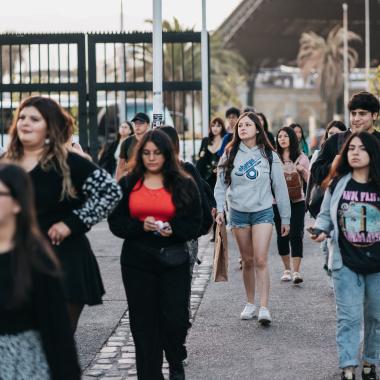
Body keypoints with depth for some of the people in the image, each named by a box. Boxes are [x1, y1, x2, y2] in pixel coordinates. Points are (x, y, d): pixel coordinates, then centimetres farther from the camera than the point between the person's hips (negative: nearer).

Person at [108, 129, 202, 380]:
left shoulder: (184, 185, 4)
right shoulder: (127, 184, 6)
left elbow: (195, 223, 2)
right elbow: (116, 222, 2)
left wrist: (173, 230, -17)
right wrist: (141, 226, -16)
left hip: (173, 260, -1)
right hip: (137, 261, 1)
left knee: (176, 319, -4)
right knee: (144, 322, 4)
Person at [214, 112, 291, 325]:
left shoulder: (269, 155, 1)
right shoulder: (230, 154, 4)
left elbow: (280, 188, 4)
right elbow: (221, 184, 5)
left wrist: (286, 219, 4)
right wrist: (220, 209, -9)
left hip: (263, 212, -2)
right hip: (238, 213, 2)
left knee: (261, 261, -12)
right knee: (248, 261, 8)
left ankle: (264, 308, -14)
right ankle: (250, 304, 21)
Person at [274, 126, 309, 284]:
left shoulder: (301, 157, 5)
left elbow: (309, 181, 5)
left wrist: (303, 170, -12)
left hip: (297, 201, -1)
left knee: (296, 235, -9)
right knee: (282, 235, 7)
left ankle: (296, 271, -10)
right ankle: (287, 269, 20)